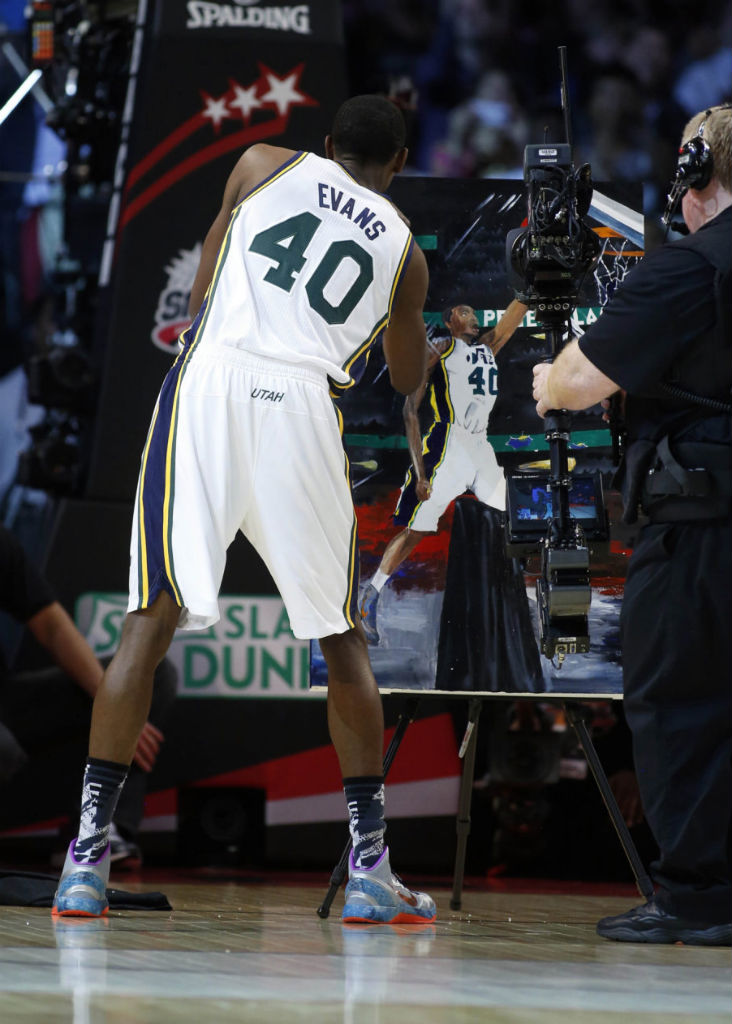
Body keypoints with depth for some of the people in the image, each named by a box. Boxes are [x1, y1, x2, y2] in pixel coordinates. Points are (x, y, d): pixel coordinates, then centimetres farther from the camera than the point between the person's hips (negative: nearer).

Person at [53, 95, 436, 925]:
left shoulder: (266, 166, 18)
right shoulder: (403, 248, 21)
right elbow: (408, 380, 36)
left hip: (210, 385, 0)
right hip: (305, 410, 0)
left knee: (153, 616, 0)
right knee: (341, 638, 13)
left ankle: (87, 855, -7)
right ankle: (368, 865, 11)